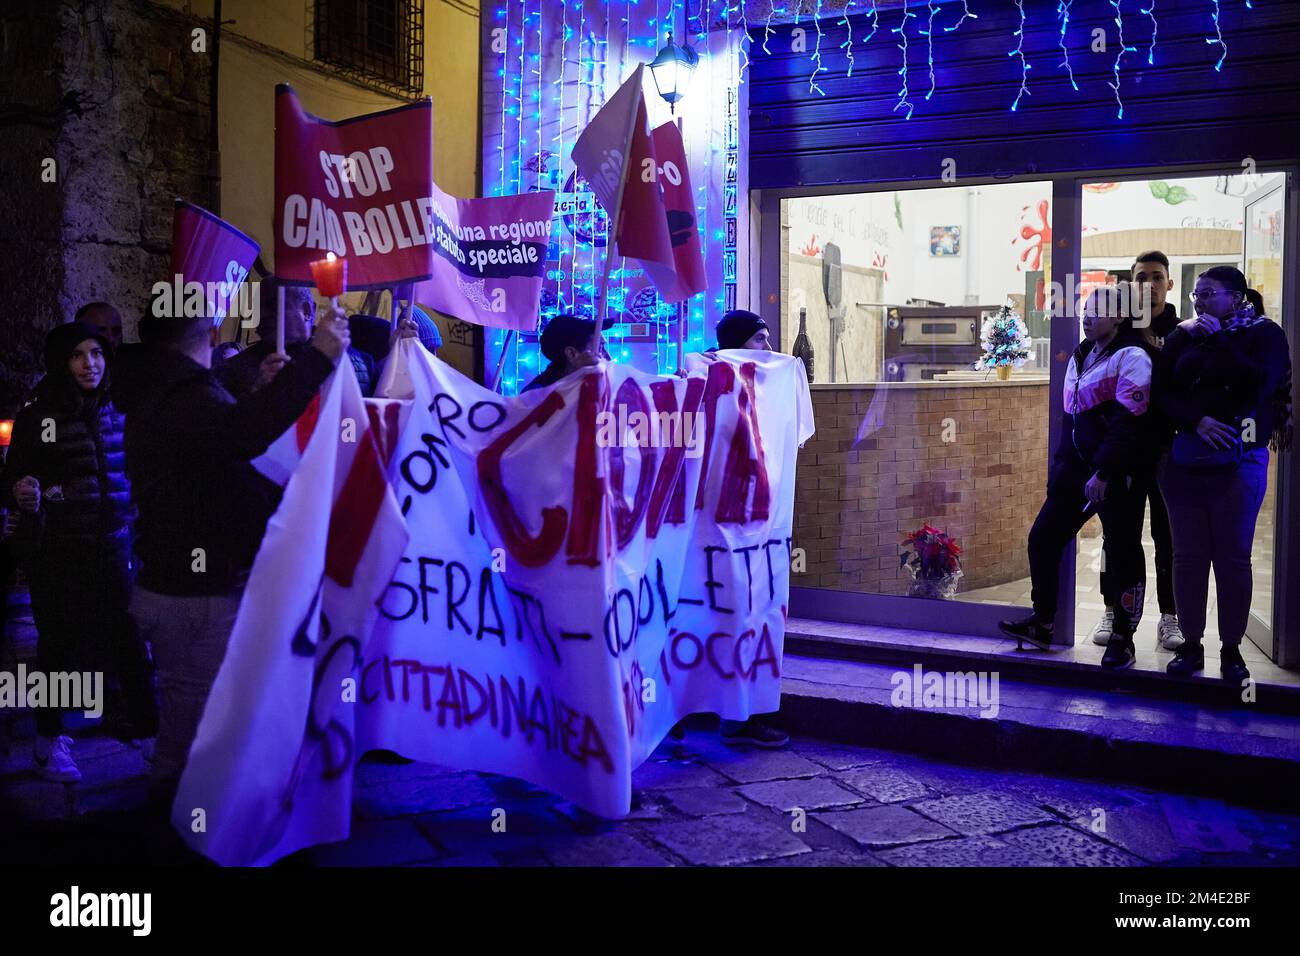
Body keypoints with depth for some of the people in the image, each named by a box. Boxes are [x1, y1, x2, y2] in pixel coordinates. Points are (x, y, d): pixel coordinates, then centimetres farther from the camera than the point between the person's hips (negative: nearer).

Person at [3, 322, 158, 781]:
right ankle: (50, 739, 22)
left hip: (113, 548, 3)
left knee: (131, 639, -1)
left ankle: (147, 727, 13)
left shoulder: (116, 413, 8)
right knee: (59, 644, 6)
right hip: (55, 553, -3)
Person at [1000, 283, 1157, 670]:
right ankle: (1041, 624, 17)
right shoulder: (1081, 355, 16)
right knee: (1043, 538, 6)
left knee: (1122, 553, 2)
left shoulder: (1131, 357, -11)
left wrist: (1103, 474, -23)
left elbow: (1127, 423, -19)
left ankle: (1123, 638, 14)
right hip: (1076, 471, 8)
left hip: (1117, 477, -8)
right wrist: (1060, 464, 19)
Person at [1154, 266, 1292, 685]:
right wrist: (1196, 421, -15)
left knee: (1233, 557, 1)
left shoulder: (1264, 333, 1)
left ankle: (1231, 649, 11)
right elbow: (1162, 393, 2)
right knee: (1187, 554, 5)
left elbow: (1259, 384, -16)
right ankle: (1191, 645, 14)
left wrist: (1217, 338, -14)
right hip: (1184, 458, 3)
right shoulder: (1182, 337, 9)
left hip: (1238, 460, -3)